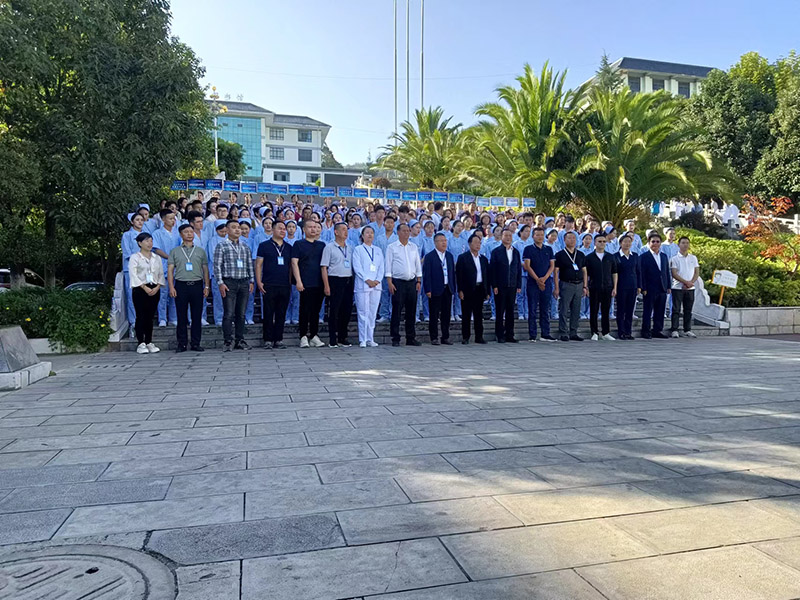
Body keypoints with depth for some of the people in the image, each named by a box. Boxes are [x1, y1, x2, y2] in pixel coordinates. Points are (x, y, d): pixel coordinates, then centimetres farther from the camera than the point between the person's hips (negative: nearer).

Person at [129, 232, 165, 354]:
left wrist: (157, 287, -6)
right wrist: (145, 288, -15)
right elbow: (133, 275, -8)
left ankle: (149, 342, 11)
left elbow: (161, 274, 11)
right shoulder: (135, 258, 1)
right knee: (141, 316, -4)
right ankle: (141, 344, -1)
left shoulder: (156, 258, 15)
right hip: (140, 290, -4)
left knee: (150, 317, 6)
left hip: (154, 290, 4)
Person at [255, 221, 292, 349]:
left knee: (281, 314, 6)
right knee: (268, 314, -1)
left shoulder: (288, 247, 14)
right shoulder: (264, 246, 4)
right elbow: (258, 265, 1)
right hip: (269, 286, -3)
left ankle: (279, 340, 13)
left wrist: (290, 283, 12)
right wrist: (259, 282, -7)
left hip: (285, 286, 3)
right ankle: (268, 340, 6)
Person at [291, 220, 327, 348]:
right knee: (305, 310, -1)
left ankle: (314, 336, 15)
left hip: (319, 283, 4)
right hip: (305, 284, -4)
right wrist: (298, 281, -12)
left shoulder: (322, 245, 14)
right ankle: (303, 337, 6)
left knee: (316, 310, 8)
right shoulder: (299, 244, 3)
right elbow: (294, 263, -4)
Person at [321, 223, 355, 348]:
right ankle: (333, 340, 4)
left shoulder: (349, 248, 16)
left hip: (348, 281, 6)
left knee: (347, 309, 7)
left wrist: (353, 281, 9)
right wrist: (326, 286, -12)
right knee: (334, 311, -3)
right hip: (335, 281, -5)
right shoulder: (329, 247, -1)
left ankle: (342, 337, 18)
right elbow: (324, 267, -5)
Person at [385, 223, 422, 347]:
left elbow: (418, 265, 15)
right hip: (398, 282, -4)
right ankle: (395, 339, 3)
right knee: (396, 311, -3)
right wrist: (389, 282, -10)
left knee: (411, 311, 7)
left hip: (412, 282, 4)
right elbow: (388, 266, -2)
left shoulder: (414, 247, 14)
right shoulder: (391, 247, 2)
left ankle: (411, 338, 14)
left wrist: (419, 281, 7)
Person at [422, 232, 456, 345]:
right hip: (435, 290, -5)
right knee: (434, 315, 1)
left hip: (448, 289, 5)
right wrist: (428, 290, -13)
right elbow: (426, 274, -8)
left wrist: (453, 288, 8)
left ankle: (445, 337, 17)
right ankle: (434, 338, 8)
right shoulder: (429, 256, -4)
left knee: (446, 315, 9)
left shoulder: (450, 256, 13)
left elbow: (453, 272, 14)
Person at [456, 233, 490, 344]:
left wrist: (487, 292, 9)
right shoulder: (462, 257, -1)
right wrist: (460, 290, -12)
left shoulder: (484, 259, 14)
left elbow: (487, 276, 14)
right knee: (466, 315, 1)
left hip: (480, 289, 4)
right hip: (467, 290, -4)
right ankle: (465, 337, 7)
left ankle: (479, 337, 14)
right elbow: (459, 275, -6)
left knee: (479, 315, 8)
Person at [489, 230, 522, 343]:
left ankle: (509, 335, 13)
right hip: (500, 287, -4)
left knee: (510, 312, 6)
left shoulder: (516, 252, 12)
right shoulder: (496, 252, 0)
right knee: (500, 312, 1)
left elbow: (519, 269, 13)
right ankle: (500, 336, 7)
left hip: (512, 286, 4)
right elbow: (492, 270, -4)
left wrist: (519, 285, 6)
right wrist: (494, 286, -11)